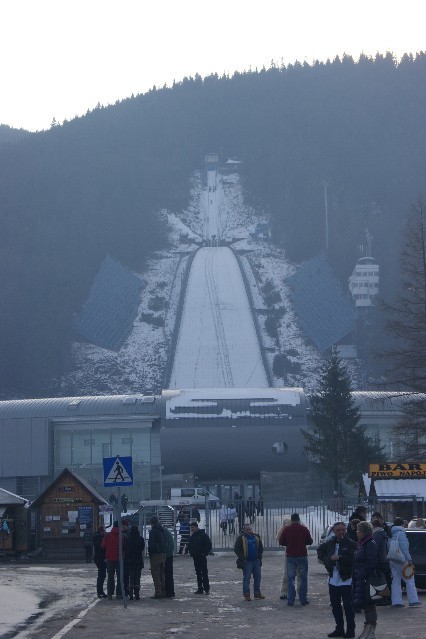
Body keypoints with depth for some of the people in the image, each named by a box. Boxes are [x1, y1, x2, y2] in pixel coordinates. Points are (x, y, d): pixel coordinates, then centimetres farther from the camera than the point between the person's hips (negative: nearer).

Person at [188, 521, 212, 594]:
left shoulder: (203, 535, -6)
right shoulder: (192, 536, 13)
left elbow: (209, 545, -7)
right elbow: (189, 546, 25)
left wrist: (204, 553, -11)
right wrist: (191, 553, 10)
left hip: (202, 557, -7)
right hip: (195, 557, 7)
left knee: (204, 573, -8)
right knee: (198, 573, 7)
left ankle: (206, 589, -7)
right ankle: (200, 589, 10)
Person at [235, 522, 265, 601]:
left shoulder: (256, 537, 12)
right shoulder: (241, 538, -3)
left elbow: (261, 547, 21)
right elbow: (236, 549, -5)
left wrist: (259, 556, 7)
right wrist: (242, 558, -13)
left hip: (256, 561, 5)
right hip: (247, 561, -5)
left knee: (258, 577, 8)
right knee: (246, 578, -5)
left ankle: (257, 593, 16)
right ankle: (246, 594, -3)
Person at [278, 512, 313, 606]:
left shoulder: (286, 529, -2)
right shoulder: (304, 529, -3)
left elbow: (281, 542, 2)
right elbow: (310, 541, 2)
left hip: (290, 557, 0)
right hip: (302, 556, 0)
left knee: (290, 578, 6)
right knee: (303, 578, 7)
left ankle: (291, 600, 0)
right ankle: (303, 600, 5)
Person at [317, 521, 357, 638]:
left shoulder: (351, 544, -9)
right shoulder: (330, 543, 10)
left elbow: (353, 559, -21)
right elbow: (320, 550, 28)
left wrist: (339, 558, -20)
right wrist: (327, 559, 12)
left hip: (346, 580, -7)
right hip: (333, 579, 7)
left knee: (348, 606, -5)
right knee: (335, 605, 12)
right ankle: (339, 629, 22)